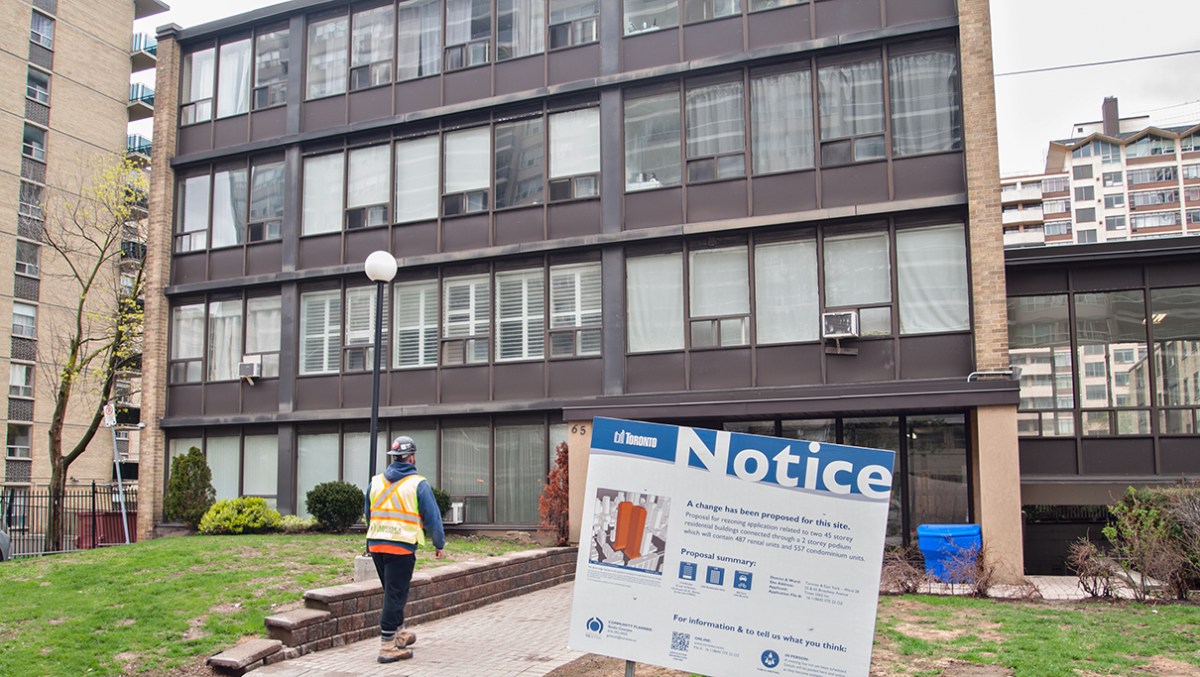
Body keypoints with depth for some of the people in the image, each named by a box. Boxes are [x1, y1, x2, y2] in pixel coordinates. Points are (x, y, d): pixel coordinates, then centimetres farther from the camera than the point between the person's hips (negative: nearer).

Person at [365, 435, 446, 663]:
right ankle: (388, 647, -1)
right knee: (395, 595, -2)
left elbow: (368, 514, 20)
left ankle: (398, 634, 33)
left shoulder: (376, 481, 11)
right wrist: (440, 545, 7)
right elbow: (432, 517, -4)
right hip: (402, 547, -6)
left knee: (393, 592, 21)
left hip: (375, 545, 6)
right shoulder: (418, 484, -6)